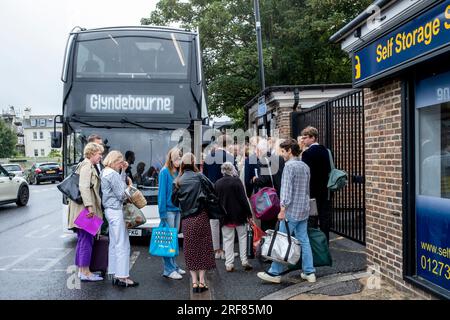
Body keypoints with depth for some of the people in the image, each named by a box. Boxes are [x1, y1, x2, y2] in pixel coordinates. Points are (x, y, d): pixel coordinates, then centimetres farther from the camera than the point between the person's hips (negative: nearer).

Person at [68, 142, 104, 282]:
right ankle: (85, 273, 0)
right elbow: (84, 187, -22)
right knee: (87, 240, -6)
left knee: (83, 239, 14)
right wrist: (89, 206, -25)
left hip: (83, 209, 10)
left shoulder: (89, 166, 18)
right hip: (85, 208, -10)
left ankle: (81, 270, 21)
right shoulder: (87, 166, -11)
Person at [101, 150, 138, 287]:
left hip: (110, 210, 10)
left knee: (114, 244, 13)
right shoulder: (113, 174, -15)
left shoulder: (105, 172, 16)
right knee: (122, 244, -6)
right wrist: (129, 186, 2)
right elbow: (121, 195, -15)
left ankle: (114, 274, 18)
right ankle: (122, 277, -3)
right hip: (116, 210, -10)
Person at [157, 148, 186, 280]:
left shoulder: (178, 172, 9)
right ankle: (168, 269, 5)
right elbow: (162, 192, -12)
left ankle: (173, 265, 25)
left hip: (177, 209, 7)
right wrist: (163, 212, -15)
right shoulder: (164, 172, -10)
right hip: (168, 210, -7)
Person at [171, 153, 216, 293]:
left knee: (190, 250, 9)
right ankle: (202, 281, 8)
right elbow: (213, 188, -3)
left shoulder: (178, 181, 2)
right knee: (203, 248, 7)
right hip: (201, 217, -2)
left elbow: (175, 201, 6)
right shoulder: (199, 176, -5)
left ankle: (194, 282, 8)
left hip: (186, 220, 2)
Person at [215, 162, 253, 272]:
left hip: (225, 216, 3)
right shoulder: (236, 181, -12)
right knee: (242, 236, 12)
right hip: (239, 214, -3)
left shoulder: (217, 183, 1)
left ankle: (229, 264, 7)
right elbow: (243, 198, -13)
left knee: (228, 239, 8)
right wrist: (249, 213, -7)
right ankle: (244, 261, 9)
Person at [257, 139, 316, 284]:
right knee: (304, 241, 11)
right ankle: (309, 272, 13)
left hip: (291, 211, -8)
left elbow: (286, 189, -19)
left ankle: (274, 273, 7)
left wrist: (282, 209, -18)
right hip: (304, 211, 8)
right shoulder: (305, 166, 12)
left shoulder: (289, 166, -13)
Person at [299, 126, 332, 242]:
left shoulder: (307, 153, -15)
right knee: (324, 221, 11)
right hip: (325, 193, 7)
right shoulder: (325, 151, 7)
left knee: (311, 223, 0)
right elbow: (329, 169, 11)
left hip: (313, 193, -7)